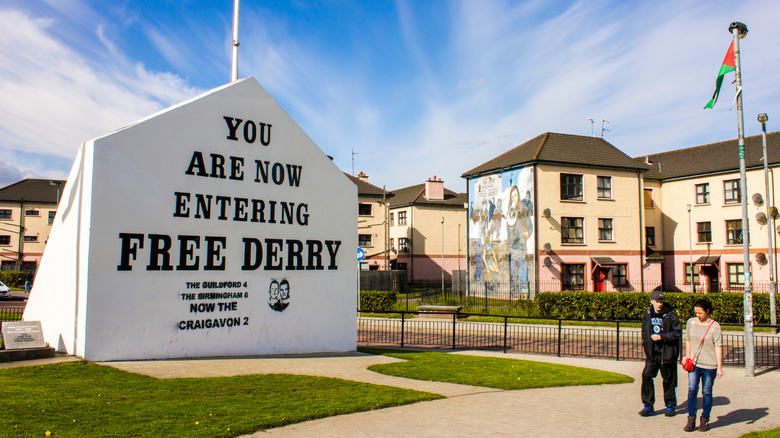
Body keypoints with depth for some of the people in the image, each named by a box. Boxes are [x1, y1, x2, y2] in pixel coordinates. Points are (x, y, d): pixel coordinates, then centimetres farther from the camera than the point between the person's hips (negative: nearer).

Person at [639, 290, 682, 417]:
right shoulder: (647, 315, 8)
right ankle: (648, 405, 4)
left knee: (669, 380, 7)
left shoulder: (671, 315, -6)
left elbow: (677, 333, -9)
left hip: (667, 353, -3)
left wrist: (661, 337, -17)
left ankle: (670, 405, 24)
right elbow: (644, 332, 19)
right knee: (646, 376, -6)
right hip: (652, 353, 3)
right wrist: (645, 348, 15)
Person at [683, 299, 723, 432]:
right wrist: (687, 356, 10)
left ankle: (705, 420, 18)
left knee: (707, 392, 5)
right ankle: (691, 419, 2)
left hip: (709, 365, -2)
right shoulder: (691, 322, 4)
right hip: (694, 363, 2)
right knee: (692, 390, -7)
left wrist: (719, 367, -8)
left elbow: (718, 347, -6)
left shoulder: (714, 326, -6)